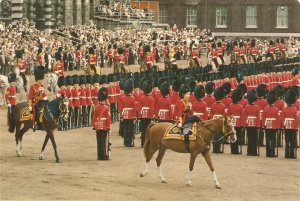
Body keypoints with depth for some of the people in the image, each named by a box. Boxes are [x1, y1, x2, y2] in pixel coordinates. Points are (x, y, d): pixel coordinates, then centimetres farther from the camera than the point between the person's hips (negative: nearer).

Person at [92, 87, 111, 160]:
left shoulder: (96, 108, 3)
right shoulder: (106, 108, -10)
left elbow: (94, 118, 6)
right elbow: (108, 118, -12)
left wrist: (94, 126, 13)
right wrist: (108, 127, -7)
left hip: (98, 127, 4)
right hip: (104, 127, -4)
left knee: (99, 142, 8)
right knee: (105, 142, 0)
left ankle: (99, 156, 10)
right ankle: (105, 156, 0)